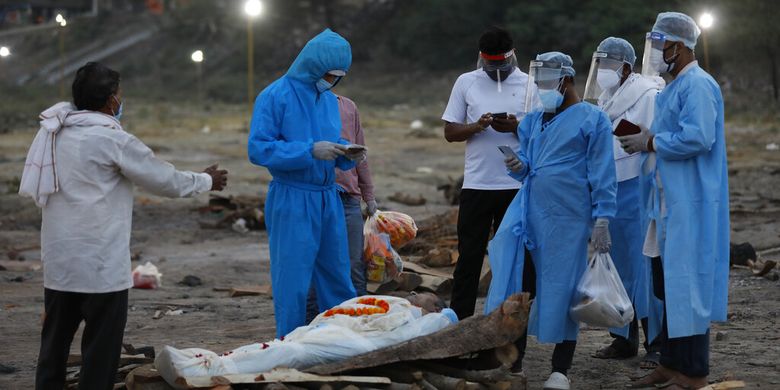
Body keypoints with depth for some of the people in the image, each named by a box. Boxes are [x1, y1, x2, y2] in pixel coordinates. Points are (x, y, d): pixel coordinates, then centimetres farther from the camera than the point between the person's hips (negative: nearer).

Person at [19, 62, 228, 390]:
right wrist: (207, 181, 12)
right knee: (101, 349, 2)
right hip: (100, 264, -7)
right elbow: (163, 179, -6)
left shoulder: (51, 131, 5)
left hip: (58, 260, 7)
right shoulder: (112, 138, -14)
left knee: (55, 342, 14)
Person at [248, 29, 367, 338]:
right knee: (293, 282, -2)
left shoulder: (330, 99, 13)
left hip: (329, 199, 7)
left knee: (337, 277, 11)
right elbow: (258, 149, -16)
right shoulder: (275, 96, -9)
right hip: (292, 200, -7)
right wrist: (310, 150, -22)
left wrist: (347, 155, -2)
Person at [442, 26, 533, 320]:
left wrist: (517, 127, -17)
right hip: (476, 185, 0)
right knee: (469, 256, 2)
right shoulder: (466, 83, 7)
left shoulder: (530, 85, 4)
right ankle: (458, 321, 5)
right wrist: (477, 126, -14)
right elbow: (450, 132, 6)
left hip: (518, 186, 0)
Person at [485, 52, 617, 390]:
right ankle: (513, 360, 10)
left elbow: (603, 175, -6)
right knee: (517, 283, 2)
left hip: (567, 216, -5)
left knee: (563, 287, 1)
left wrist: (601, 220, -13)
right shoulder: (534, 120, 15)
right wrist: (519, 167, -3)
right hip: (530, 211, 5)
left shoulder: (591, 119, -3)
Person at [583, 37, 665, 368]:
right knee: (617, 268, 12)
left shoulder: (646, 95, -10)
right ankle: (624, 338, 20)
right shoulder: (605, 98, 15)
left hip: (637, 190, -8)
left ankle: (658, 343, -1)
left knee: (644, 268, -7)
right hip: (609, 192, 8)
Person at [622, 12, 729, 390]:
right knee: (667, 286, 14)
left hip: (690, 206, -10)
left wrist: (651, 142, -16)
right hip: (669, 203, 10)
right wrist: (646, 137, 7)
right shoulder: (673, 88, 17)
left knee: (687, 286, -5)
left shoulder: (698, 85, -15)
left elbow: (698, 138, -26)